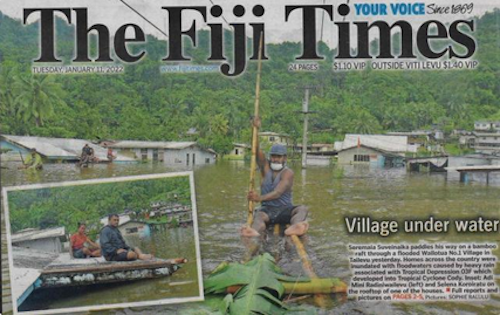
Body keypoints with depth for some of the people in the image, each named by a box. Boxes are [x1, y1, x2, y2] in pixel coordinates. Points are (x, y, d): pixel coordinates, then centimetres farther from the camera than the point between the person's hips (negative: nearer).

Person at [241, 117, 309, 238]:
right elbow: (257, 151, -6)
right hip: (267, 209, 2)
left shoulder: (288, 173, -5)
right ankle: (255, 232, -68)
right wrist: (255, 129, -19)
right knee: (258, 216, -32)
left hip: (284, 210, -1)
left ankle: (294, 227, -65)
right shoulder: (266, 167, 10)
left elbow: (277, 193, -21)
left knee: (302, 209, -30)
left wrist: (260, 198, -38)